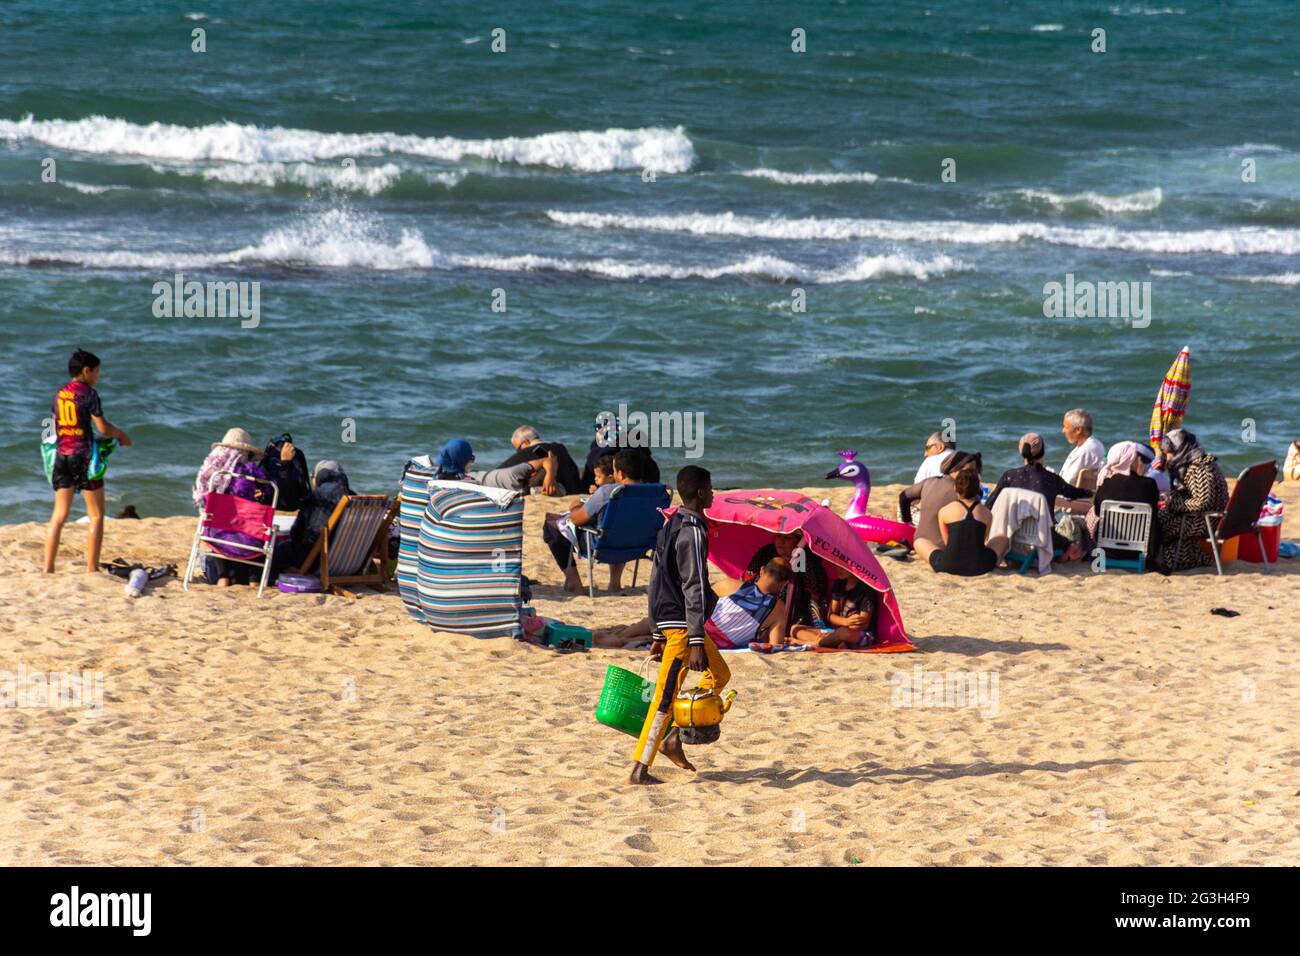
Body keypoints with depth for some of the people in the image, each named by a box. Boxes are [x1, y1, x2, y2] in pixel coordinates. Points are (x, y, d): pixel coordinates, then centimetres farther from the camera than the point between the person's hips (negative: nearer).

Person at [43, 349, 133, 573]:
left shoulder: (60, 394, 10)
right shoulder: (88, 393, -8)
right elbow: (103, 428, -11)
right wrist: (121, 435, 10)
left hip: (62, 455, 6)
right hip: (83, 457, -6)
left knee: (59, 515, 8)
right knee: (96, 515, 4)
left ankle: (48, 569, 3)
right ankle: (92, 569, 1)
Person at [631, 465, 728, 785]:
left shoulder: (670, 527, 13)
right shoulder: (692, 532, -16)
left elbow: (657, 583, 18)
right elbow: (693, 588, -21)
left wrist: (659, 635, 22)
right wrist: (696, 642, -22)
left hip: (667, 622, 10)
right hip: (682, 624, -10)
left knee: (720, 674, 20)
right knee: (666, 695, -6)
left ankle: (674, 737, 15)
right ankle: (640, 768, -4)